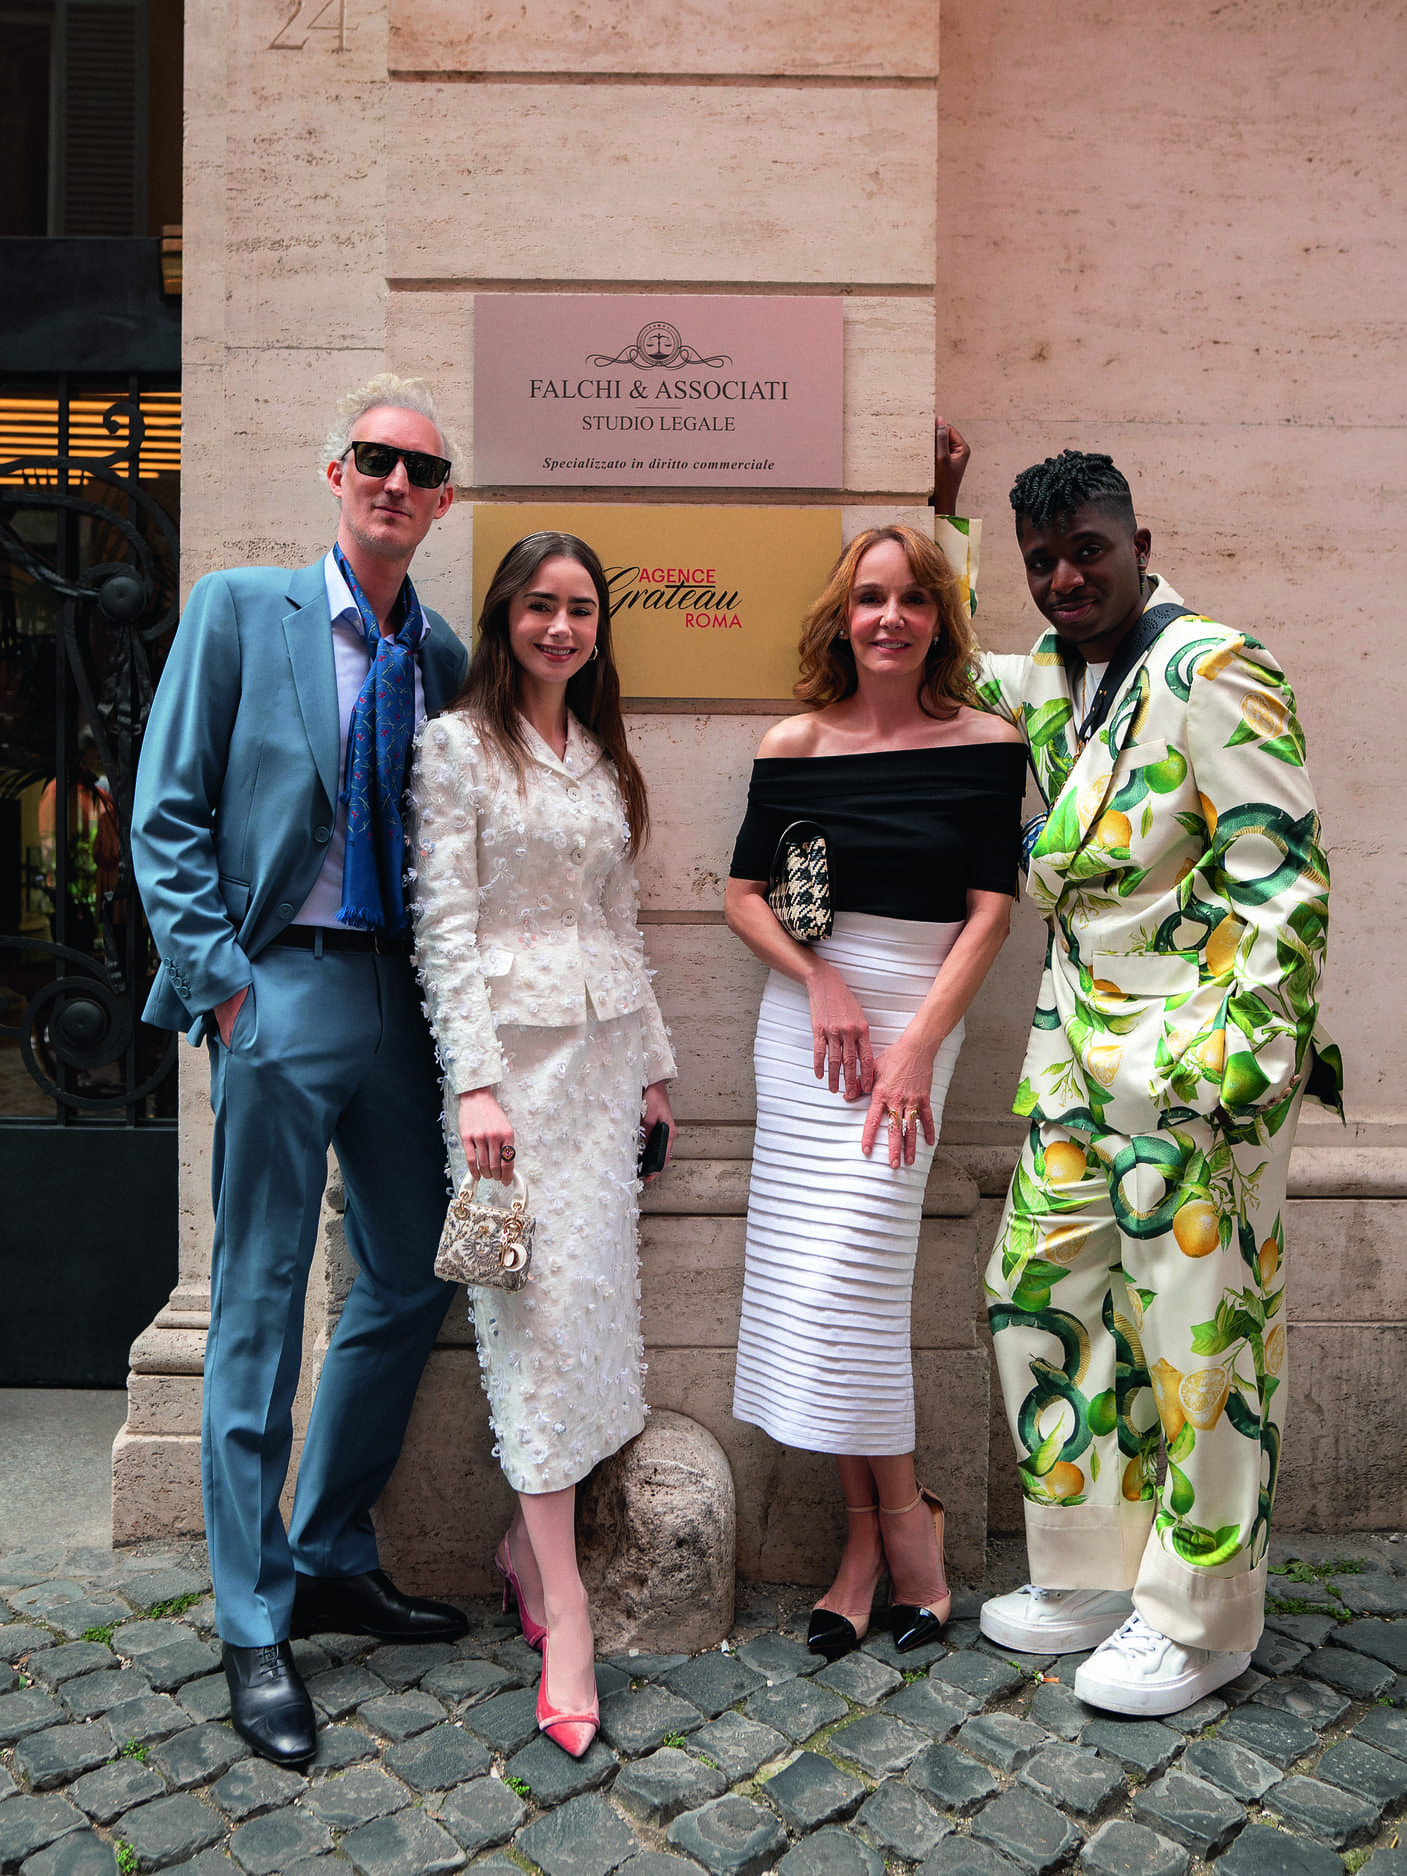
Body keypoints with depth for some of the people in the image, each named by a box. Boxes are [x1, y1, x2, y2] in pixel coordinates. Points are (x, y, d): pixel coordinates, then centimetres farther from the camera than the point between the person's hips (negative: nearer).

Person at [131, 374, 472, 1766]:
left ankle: (333, 1563, 32)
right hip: (282, 988, -5)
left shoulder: (443, 658, 11)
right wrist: (219, 978, -11)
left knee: (407, 1288, 12)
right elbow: (166, 816, -4)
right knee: (259, 1308, 3)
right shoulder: (237, 609, -1)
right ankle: (255, 1627, 19)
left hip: (407, 997, 5)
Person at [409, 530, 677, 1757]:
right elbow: (445, 924, -9)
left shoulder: (603, 757, 16)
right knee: (542, 1307, -6)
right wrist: (476, 1082, -16)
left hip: (607, 1049, 6)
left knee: (593, 1292, 6)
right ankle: (564, 1612, 2)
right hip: (515, 1049, -6)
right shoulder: (458, 746, -2)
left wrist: (654, 1060, 14)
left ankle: (526, 1539, 24)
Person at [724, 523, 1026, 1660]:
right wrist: (822, 980, -9)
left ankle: (893, 1518, 12)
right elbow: (744, 896, 7)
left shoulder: (988, 746, 0)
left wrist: (918, 1044, -13)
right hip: (803, 1017, 3)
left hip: (918, 1016, -3)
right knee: (803, 1272, 2)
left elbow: (989, 913, -4)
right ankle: (878, 1529, 17)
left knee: (848, 1271, -11)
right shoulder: (795, 746, 5)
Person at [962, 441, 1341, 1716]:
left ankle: (1200, 1621, 22)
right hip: (1079, 1037, 8)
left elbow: (1285, 881, -16)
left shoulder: (1211, 670, -12)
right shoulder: (1054, 673, 11)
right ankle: (1094, 1572, 31)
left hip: (1197, 1050, -8)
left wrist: (1236, 1064, -20)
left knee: (1195, 1326, 2)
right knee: (1041, 1291, 12)